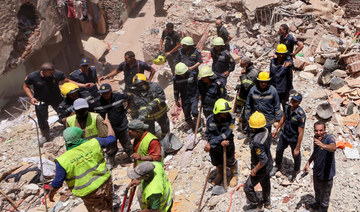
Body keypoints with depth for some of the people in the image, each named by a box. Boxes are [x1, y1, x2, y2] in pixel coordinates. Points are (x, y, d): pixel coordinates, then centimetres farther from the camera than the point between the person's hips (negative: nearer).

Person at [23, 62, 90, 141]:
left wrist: (83, 85, -18)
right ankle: (45, 136, 36)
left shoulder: (57, 74, -24)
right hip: (40, 101, -1)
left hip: (56, 98, 1)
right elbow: (25, 86, -6)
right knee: (42, 120, 9)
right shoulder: (32, 76, -25)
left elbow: (68, 81, -10)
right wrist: (31, 97, -21)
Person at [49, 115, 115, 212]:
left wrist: (51, 193, 15)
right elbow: (112, 138, 4)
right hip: (106, 182, 3)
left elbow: (57, 183, -7)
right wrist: (108, 124, 21)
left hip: (90, 194, -3)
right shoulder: (93, 143, -13)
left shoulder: (63, 161, -18)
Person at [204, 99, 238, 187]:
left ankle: (234, 175, 50)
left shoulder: (230, 118, -27)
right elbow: (210, 135, -18)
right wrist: (220, 142, -32)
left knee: (230, 162, 20)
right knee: (216, 162, 25)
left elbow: (225, 134, -32)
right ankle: (220, 174, 56)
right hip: (214, 147, 2)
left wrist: (211, 144, -33)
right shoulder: (210, 119, -21)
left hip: (227, 146, -2)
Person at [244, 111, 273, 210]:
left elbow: (263, 160, -35)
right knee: (265, 183, 31)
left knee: (248, 187, 15)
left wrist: (255, 170, -18)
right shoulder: (265, 131, -15)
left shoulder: (257, 142, -40)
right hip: (268, 165, 8)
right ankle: (267, 202, 55)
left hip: (261, 168, -8)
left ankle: (255, 203, 40)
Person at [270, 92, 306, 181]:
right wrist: (276, 129, 15)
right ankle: (278, 165, 54)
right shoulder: (287, 107, -15)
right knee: (279, 150, 25)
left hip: (294, 139, -5)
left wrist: (297, 148, -21)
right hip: (284, 135, 6)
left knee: (296, 155, 20)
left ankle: (296, 170, 50)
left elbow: (301, 133, -27)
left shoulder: (301, 115, -34)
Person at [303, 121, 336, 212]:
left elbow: (333, 148, -55)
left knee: (324, 195, 17)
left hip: (326, 174, -7)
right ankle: (317, 204, 57)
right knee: (317, 190, 31)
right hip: (316, 171, 7)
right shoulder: (316, 137, -8)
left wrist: (323, 145, -74)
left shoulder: (329, 139, -30)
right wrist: (308, 163, 4)